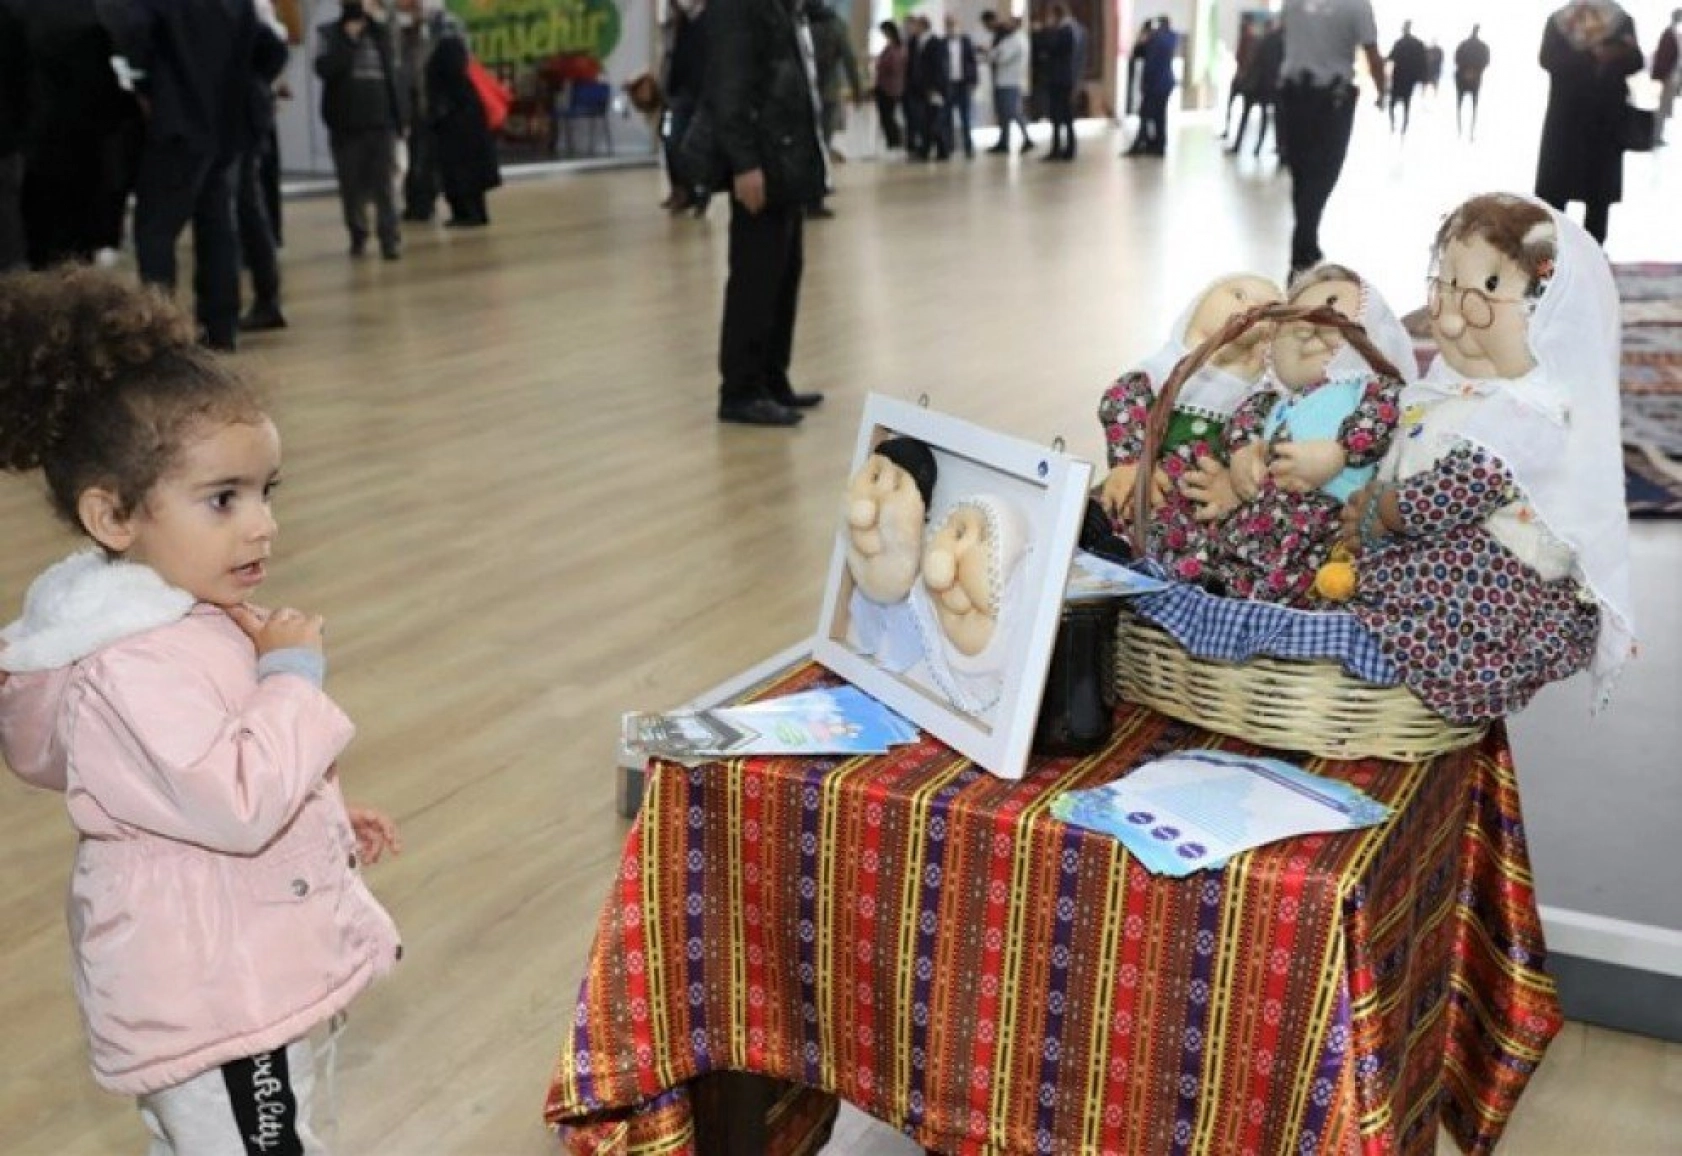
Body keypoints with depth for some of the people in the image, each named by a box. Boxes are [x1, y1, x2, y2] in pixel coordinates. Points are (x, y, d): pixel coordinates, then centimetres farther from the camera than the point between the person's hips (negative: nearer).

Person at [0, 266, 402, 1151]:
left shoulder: (190, 618, 5)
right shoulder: (137, 668, -29)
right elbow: (237, 805, -35)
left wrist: (330, 823, 17)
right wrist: (291, 678, -26)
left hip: (255, 978, 11)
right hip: (210, 1004, -11)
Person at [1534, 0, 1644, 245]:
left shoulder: (1621, 20, 7)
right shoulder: (1558, 20, 3)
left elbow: (1635, 62, -1)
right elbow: (1548, 59, -11)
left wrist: (1623, 52, -23)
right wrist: (1590, 55, -23)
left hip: (1607, 118, 2)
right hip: (1566, 117, -2)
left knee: (1600, 188, 4)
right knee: (1553, 188, -3)